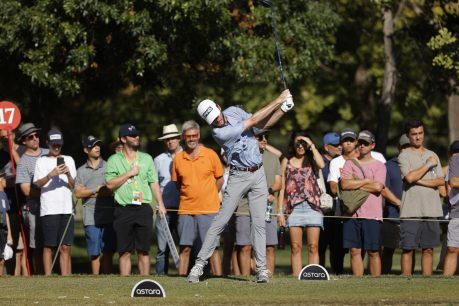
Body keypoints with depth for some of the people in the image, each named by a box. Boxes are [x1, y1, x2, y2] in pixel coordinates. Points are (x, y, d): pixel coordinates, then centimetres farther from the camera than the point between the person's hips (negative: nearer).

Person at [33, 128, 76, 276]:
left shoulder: (68, 160, 15)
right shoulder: (42, 161, 6)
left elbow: (72, 185, 10)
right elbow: (37, 184, -5)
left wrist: (68, 174, -11)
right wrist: (51, 175, -21)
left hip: (66, 208, 3)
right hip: (49, 209, -3)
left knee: (65, 247, 1)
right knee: (48, 246, -3)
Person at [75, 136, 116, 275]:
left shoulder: (108, 167, 9)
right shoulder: (81, 171, 12)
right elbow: (78, 193, 4)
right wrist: (97, 190, -7)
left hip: (109, 215, -1)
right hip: (91, 216, 1)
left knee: (108, 251, -1)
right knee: (94, 252, 1)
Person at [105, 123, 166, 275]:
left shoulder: (146, 158, 13)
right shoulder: (114, 160, 4)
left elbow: (154, 182, 12)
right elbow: (110, 184, -5)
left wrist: (160, 203, 3)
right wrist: (128, 174, -9)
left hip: (144, 208, 2)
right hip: (123, 210, -2)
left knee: (144, 250, 3)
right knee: (124, 251, -1)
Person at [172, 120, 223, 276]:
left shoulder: (210, 155, -1)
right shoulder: (178, 158, 5)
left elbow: (219, 179, 9)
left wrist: (208, 196, 8)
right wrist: (188, 195, 9)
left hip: (209, 209, -2)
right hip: (186, 210, 2)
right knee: (185, 248, 3)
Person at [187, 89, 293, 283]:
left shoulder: (234, 112, 0)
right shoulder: (219, 133, -22)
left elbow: (263, 124, 10)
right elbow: (253, 120, -19)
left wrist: (283, 109, -6)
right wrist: (278, 100, -15)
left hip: (258, 174, 5)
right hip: (239, 177, -5)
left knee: (259, 222, 0)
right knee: (220, 221, -7)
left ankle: (262, 269, -1)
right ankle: (199, 264, -4)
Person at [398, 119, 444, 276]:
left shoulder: (432, 155, 15)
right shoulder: (404, 155, 2)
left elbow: (441, 181, 4)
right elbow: (409, 177, -14)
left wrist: (420, 181, -8)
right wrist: (428, 164, -5)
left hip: (431, 210, 4)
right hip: (411, 210, -4)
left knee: (428, 248, 4)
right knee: (408, 248, -3)